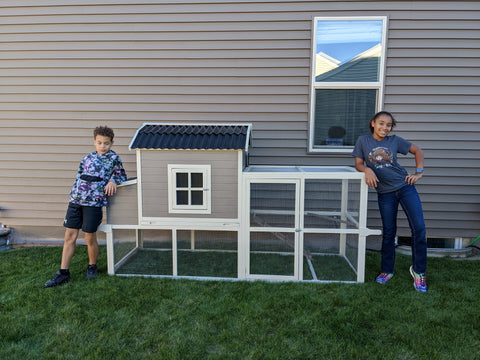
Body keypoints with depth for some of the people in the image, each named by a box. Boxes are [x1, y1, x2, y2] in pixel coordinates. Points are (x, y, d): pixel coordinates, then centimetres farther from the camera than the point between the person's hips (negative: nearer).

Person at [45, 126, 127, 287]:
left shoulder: (113, 158, 4)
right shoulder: (87, 158, 16)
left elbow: (122, 175, 12)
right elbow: (79, 178, 20)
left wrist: (113, 180, -8)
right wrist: (73, 196, 14)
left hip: (94, 202, -4)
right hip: (75, 200, 4)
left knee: (90, 238, 1)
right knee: (70, 235, 4)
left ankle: (92, 266, 26)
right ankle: (63, 273, 13)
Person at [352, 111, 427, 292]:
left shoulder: (395, 140, 2)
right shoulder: (363, 140, 1)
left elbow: (417, 150, 14)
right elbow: (358, 164, 0)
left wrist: (419, 172, 4)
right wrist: (367, 169, -21)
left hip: (405, 187, 1)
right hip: (385, 193, 0)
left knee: (419, 228, -7)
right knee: (388, 233, 6)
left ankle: (418, 270, 11)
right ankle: (387, 271, 24)